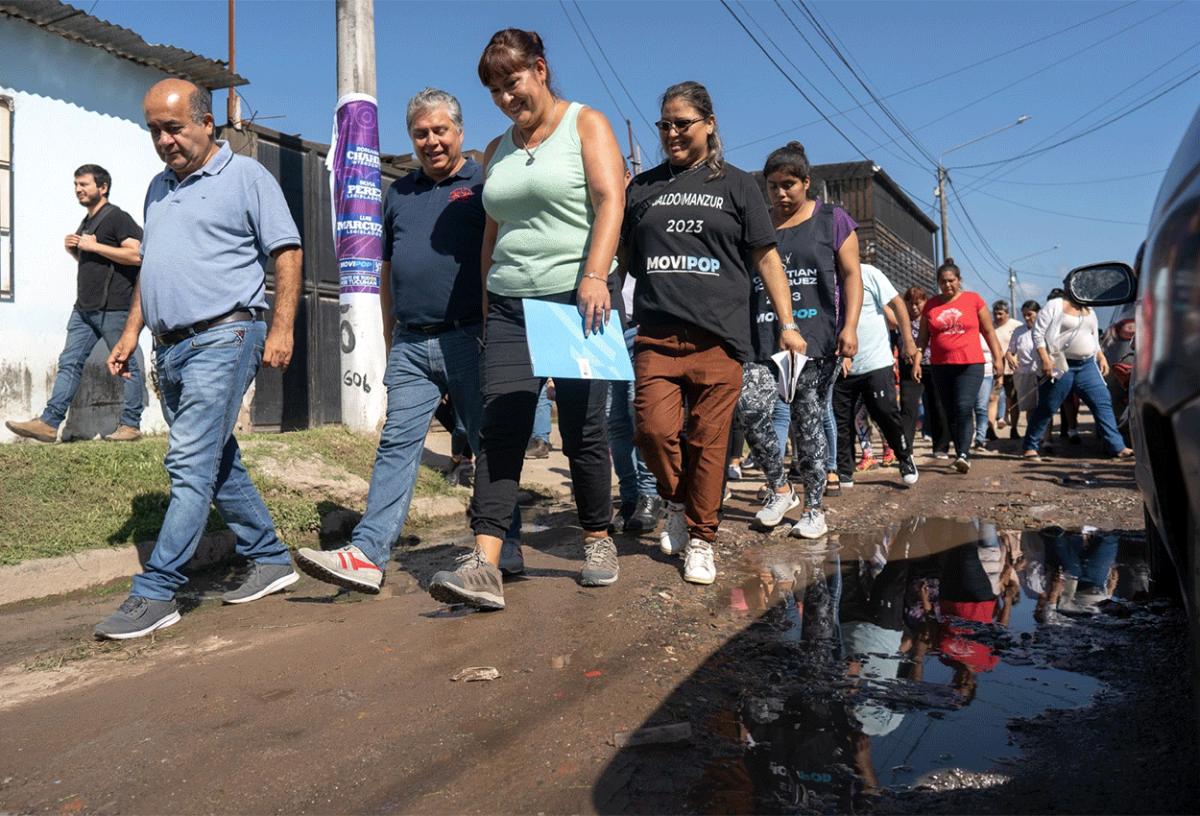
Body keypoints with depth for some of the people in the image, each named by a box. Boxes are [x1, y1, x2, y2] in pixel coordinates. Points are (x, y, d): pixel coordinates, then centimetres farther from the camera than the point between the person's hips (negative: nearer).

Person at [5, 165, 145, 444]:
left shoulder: (116, 217, -5)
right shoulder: (86, 222, 22)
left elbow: (137, 254, -18)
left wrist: (94, 246, -15)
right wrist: (73, 250, 11)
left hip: (113, 308, -9)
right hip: (84, 307, 9)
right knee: (69, 362, 1)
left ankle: (131, 425, 4)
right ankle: (49, 423, -2)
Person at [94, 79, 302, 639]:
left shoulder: (246, 176, 0)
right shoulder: (159, 188, 21)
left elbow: (286, 254, -5)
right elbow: (148, 267, 25)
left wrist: (281, 328, -13)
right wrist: (131, 332, 17)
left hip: (222, 338, -8)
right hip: (169, 347, 8)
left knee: (190, 464, -12)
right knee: (219, 464, 12)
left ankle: (155, 593, -9)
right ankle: (271, 559, 24)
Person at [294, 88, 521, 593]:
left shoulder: (484, 185, 4)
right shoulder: (398, 194, 19)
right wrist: (390, 343, 17)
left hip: (470, 339, -4)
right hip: (411, 345, 4)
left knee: (490, 445, 4)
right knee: (396, 445, -2)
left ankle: (504, 548, 16)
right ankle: (368, 554, -4)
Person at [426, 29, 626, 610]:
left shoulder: (586, 125, 3)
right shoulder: (497, 151, 18)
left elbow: (610, 201, -11)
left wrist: (594, 276, -25)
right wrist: (486, 305, 15)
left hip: (577, 300, -4)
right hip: (509, 306, 5)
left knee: (583, 431, 1)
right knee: (499, 431, -7)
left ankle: (599, 542, 20)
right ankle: (484, 566, -12)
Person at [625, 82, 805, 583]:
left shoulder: (736, 185, 11)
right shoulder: (643, 188, 17)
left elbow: (766, 259, 10)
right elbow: (619, 255, 23)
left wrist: (787, 324, 3)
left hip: (718, 338, -1)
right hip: (656, 337, 2)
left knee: (708, 442, -1)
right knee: (654, 430, -12)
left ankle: (700, 539, 14)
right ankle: (677, 503, 17)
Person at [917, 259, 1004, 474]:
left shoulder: (973, 299, 5)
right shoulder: (930, 305, 9)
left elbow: (989, 331, 10)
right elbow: (923, 337, 14)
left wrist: (998, 358, 6)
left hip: (970, 365, -3)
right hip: (941, 367, 3)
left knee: (964, 408, -18)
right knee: (951, 413, 6)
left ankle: (964, 454, -23)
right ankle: (960, 455, 14)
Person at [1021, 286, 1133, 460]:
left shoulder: (1089, 311, 18)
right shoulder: (1054, 306, -4)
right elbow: (1038, 333, -9)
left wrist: (1101, 357, 13)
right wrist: (1045, 359, -19)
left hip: (1087, 365, 6)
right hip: (1061, 367, -6)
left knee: (1103, 403, -2)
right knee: (1047, 408, -2)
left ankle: (1117, 447, 1)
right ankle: (1031, 447, 10)